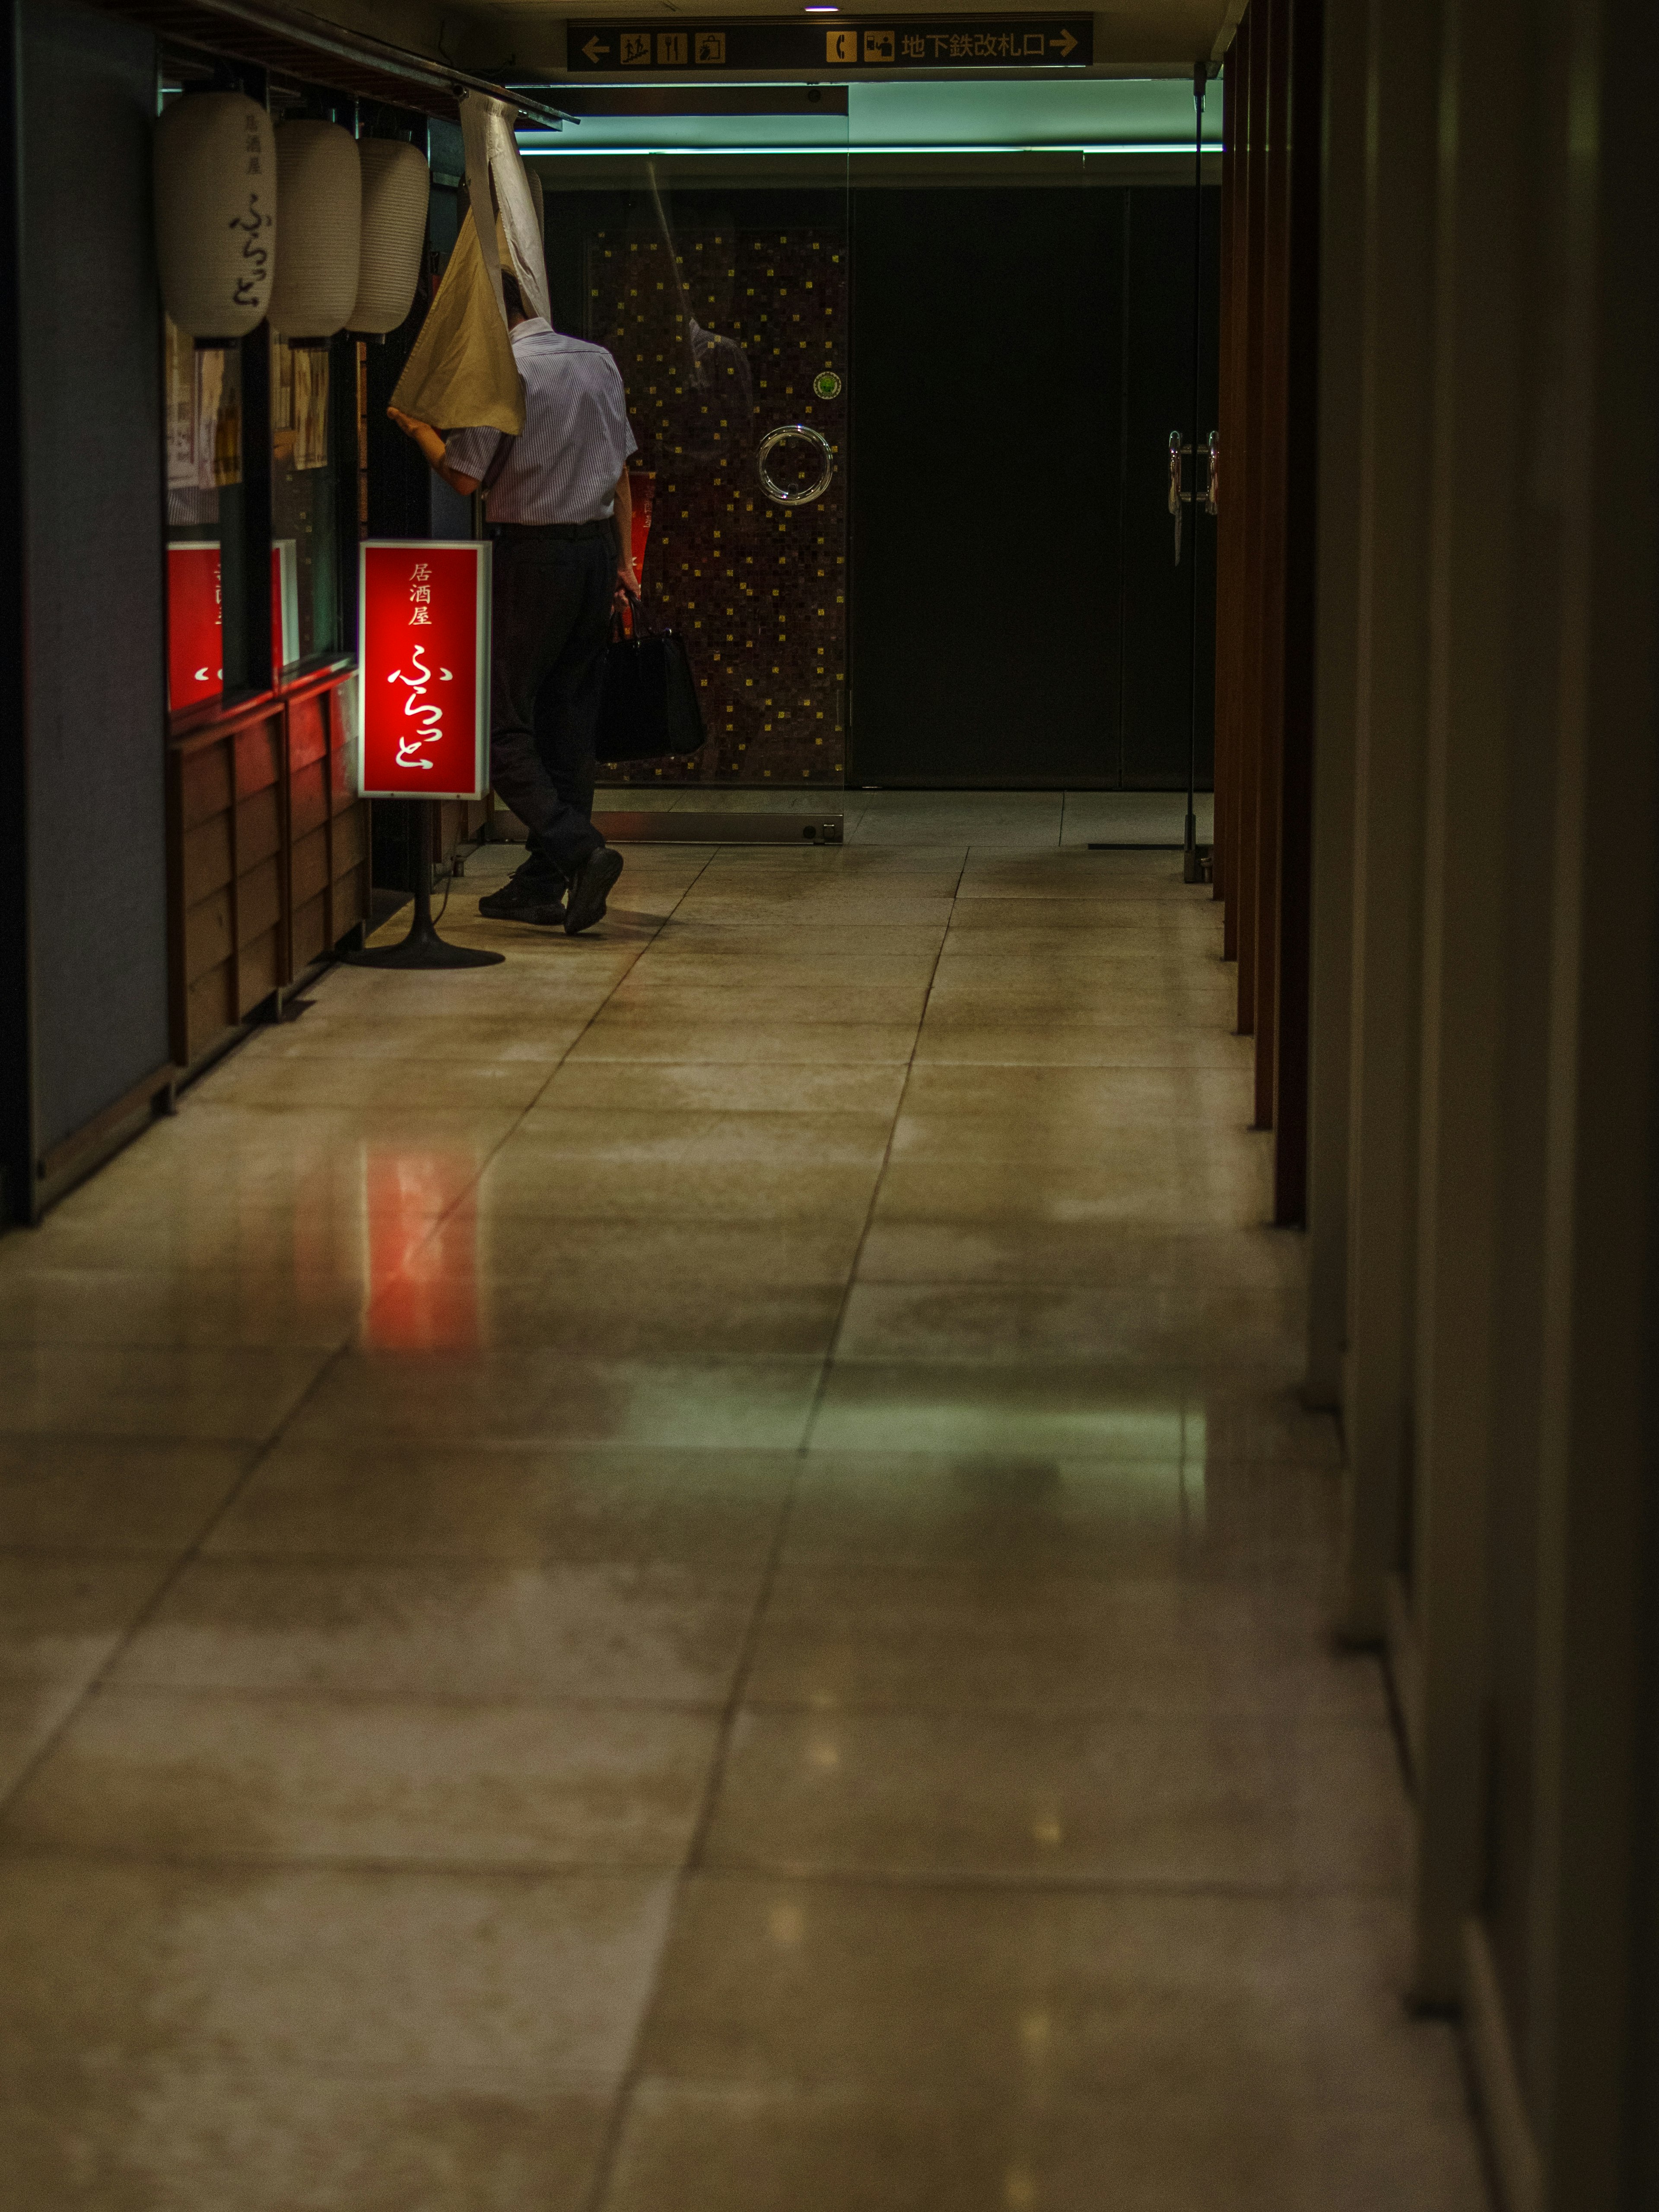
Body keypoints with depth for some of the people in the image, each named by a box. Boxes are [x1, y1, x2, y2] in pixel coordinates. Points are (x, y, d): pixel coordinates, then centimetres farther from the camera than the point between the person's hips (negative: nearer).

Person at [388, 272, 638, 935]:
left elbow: (464, 478, -9)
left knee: (503, 726, -3)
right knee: (568, 724, 9)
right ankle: (541, 886, 12)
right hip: (598, 548, 7)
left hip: (533, 552, -7)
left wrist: (418, 427, 6)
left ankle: (580, 849, -20)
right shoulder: (599, 362, 11)